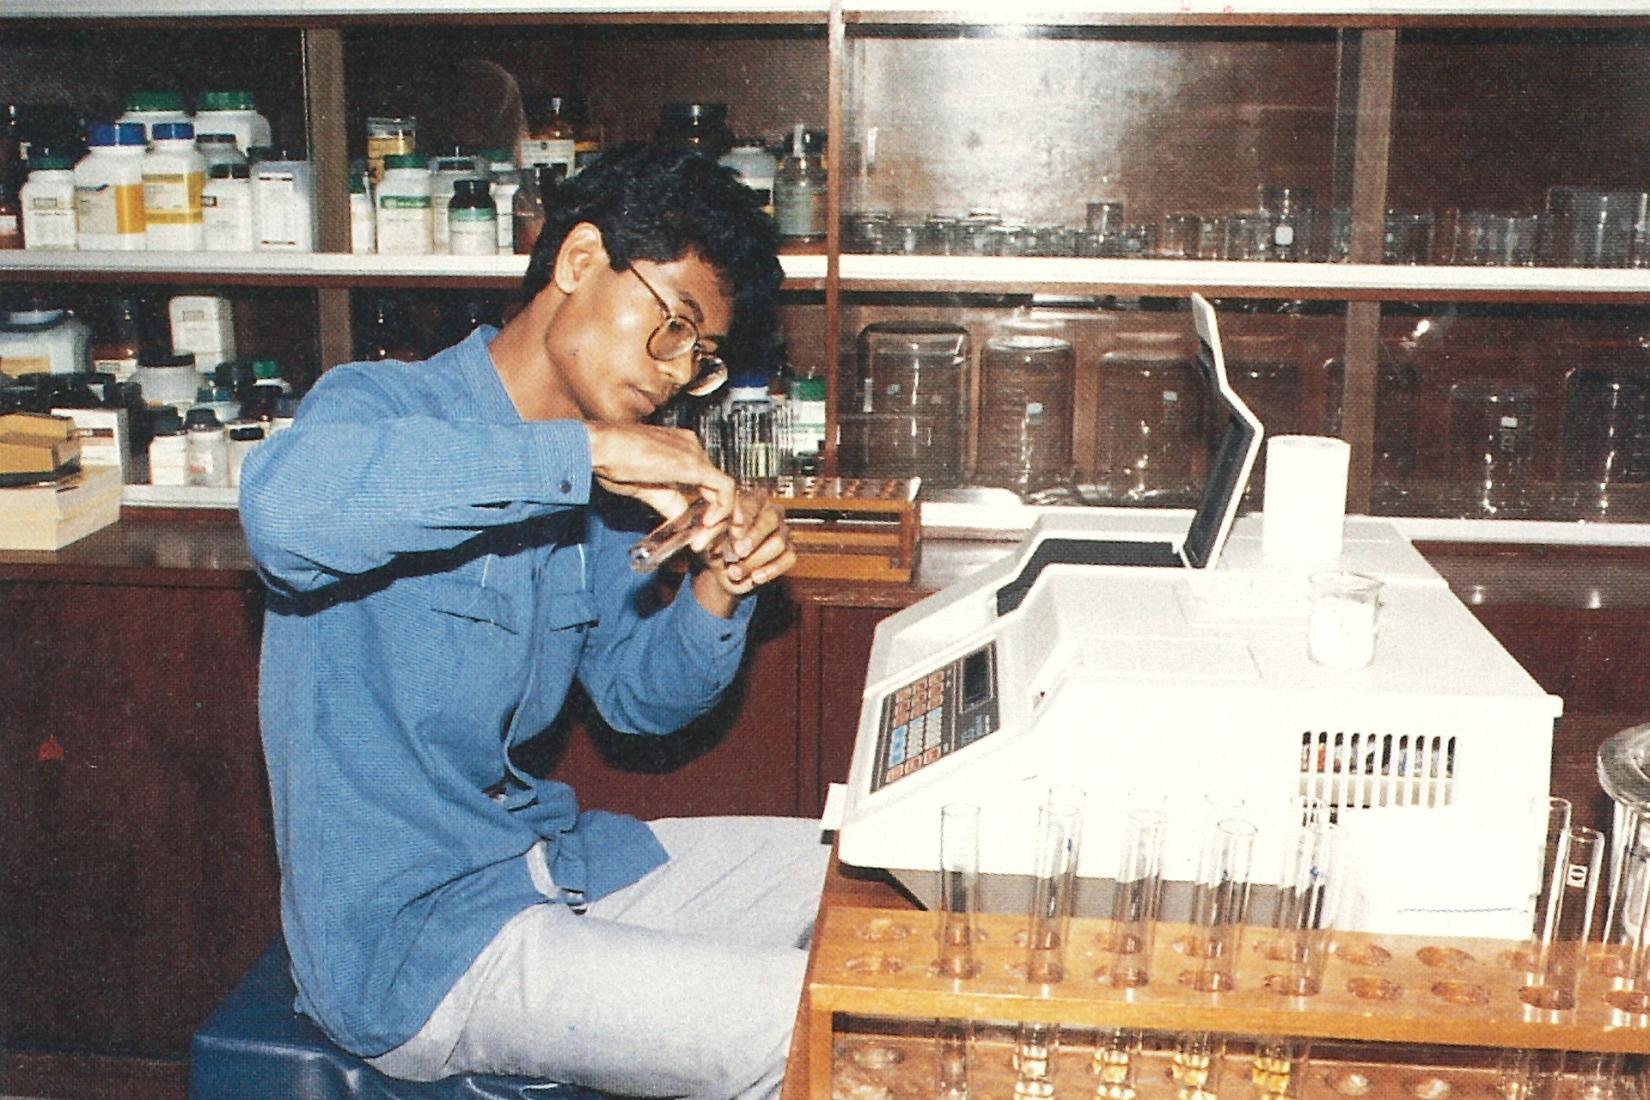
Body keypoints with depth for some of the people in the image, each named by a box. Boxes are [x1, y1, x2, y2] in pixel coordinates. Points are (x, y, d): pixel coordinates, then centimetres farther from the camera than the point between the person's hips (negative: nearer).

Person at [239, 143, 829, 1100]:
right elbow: (288, 502, -40)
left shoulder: (599, 484, 8)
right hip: (407, 936, -9)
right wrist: (585, 450, -36)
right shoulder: (385, 403, -15)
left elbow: (639, 697, 16)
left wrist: (719, 592, -5)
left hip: (553, 858, 9)